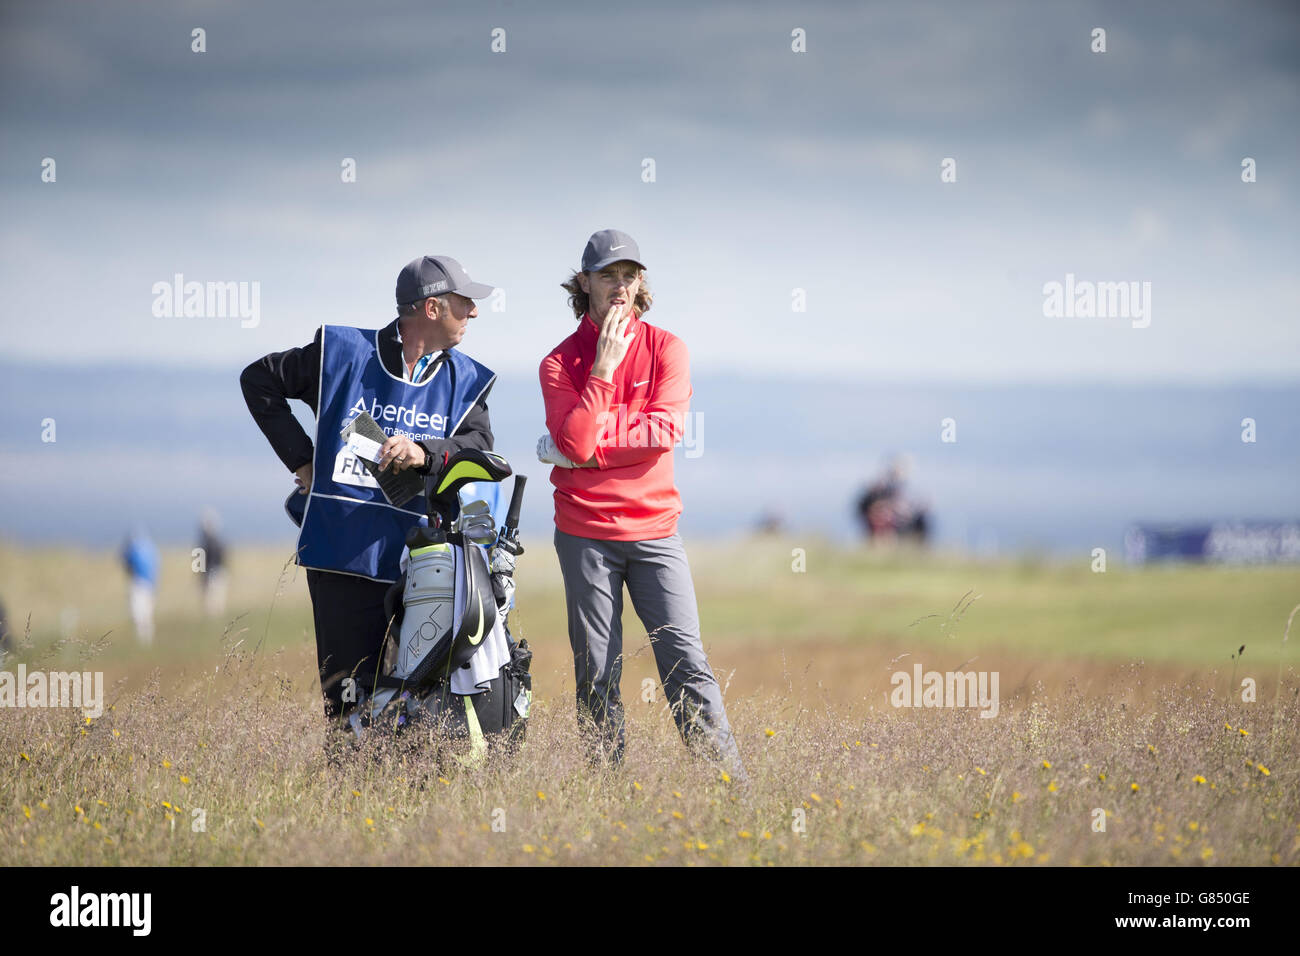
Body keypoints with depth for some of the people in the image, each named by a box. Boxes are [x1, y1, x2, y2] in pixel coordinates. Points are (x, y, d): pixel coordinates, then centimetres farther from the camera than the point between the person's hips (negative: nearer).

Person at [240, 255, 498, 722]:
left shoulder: (467, 380, 12)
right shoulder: (342, 353, 5)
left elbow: (478, 445, -3)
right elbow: (259, 380, 14)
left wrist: (424, 453, -23)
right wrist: (301, 458, 8)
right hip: (344, 556, -2)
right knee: (350, 702, -4)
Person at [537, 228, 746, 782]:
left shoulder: (665, 349, 4)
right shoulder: (560, 363, 2)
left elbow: (665, 430, -10)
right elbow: (575, 442, -14)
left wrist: (589, 448, -11)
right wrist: (604, 367, -15)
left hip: (655, 529, 0)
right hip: (585, 534, 0)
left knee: (686, 662, -6)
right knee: (596, 674, 1)